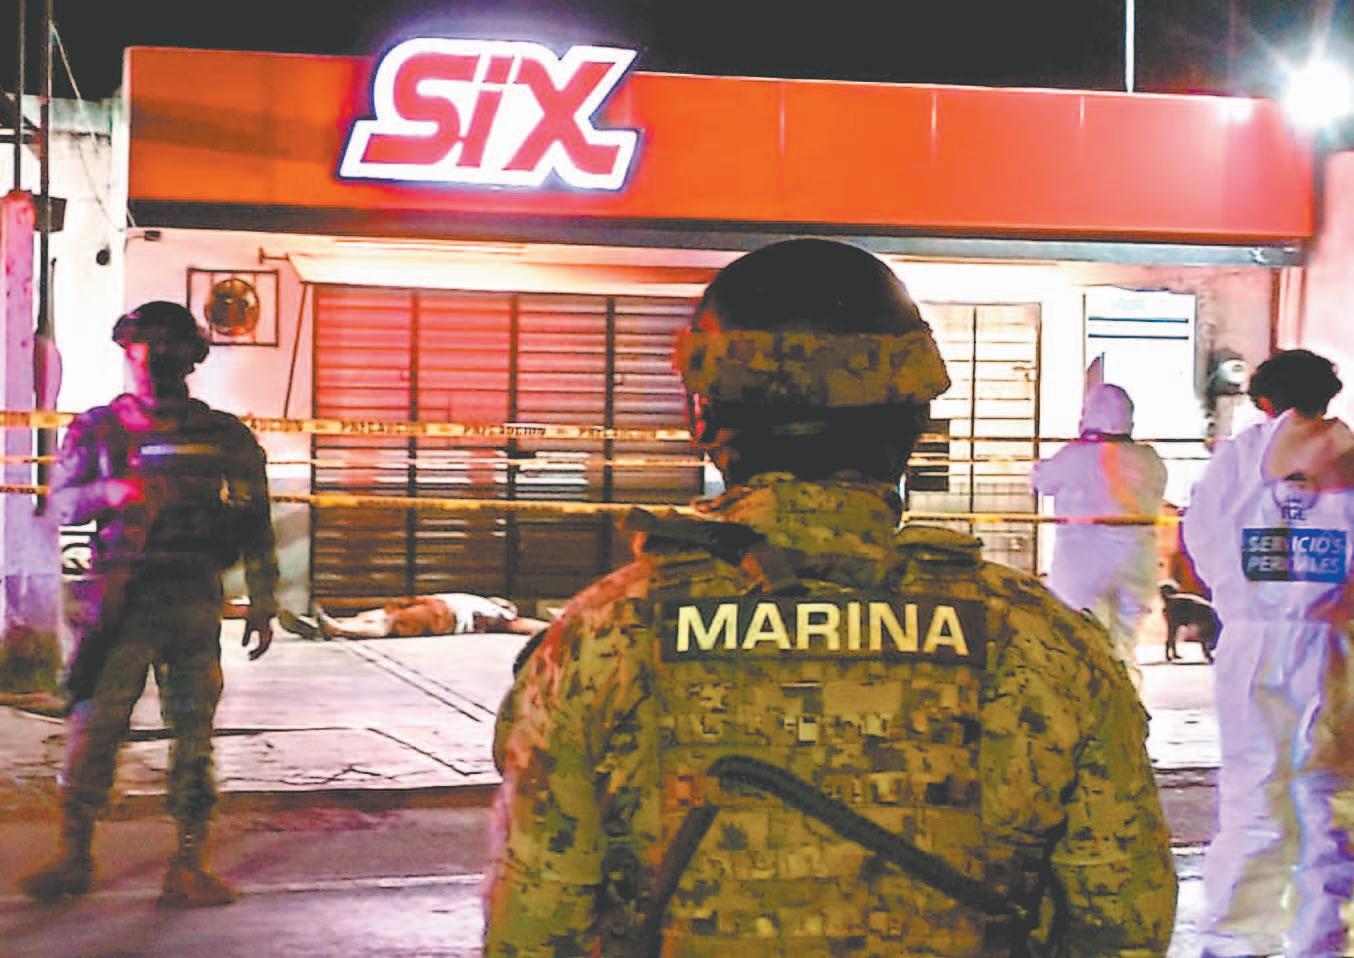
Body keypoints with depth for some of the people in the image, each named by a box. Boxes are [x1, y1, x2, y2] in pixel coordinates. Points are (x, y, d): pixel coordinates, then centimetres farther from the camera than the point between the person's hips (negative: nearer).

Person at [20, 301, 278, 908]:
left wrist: (262, 605, 8)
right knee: (94, 729, -4)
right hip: (122, 605, -1)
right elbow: (61, 503, 0)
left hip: (195, 606, 1)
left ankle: (189, 865, 7)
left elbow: (256, 526, 13)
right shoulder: (99, 428, 8)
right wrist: (112, 491, -21)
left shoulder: (226, 437, 10)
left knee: (195, 738, 1)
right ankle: (73, 857, 8)